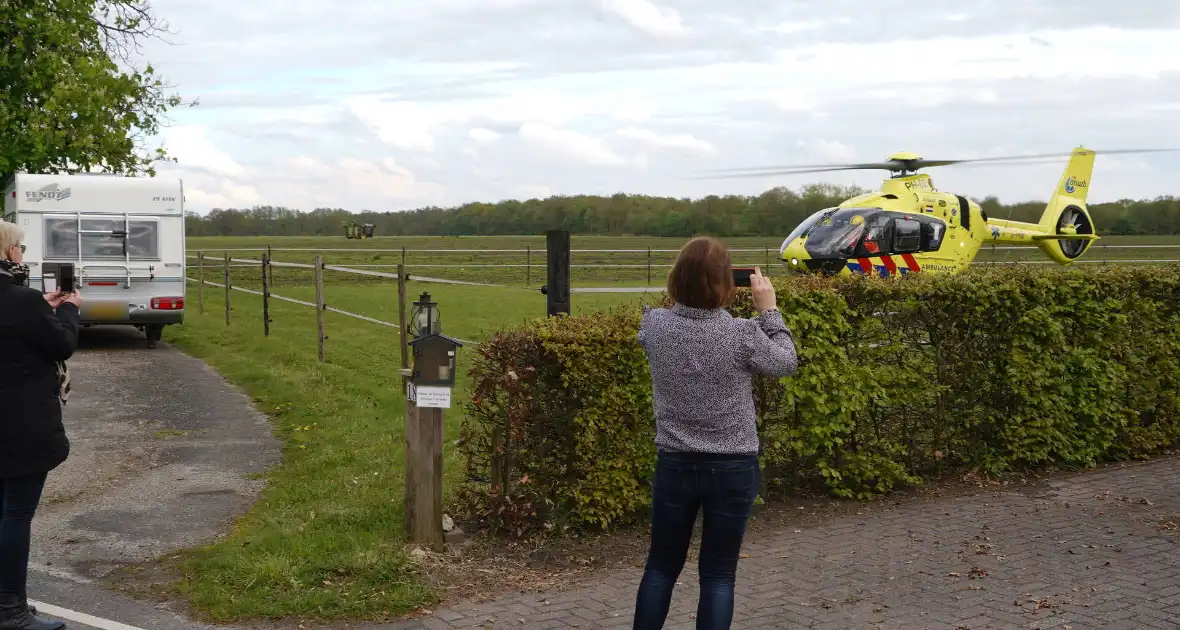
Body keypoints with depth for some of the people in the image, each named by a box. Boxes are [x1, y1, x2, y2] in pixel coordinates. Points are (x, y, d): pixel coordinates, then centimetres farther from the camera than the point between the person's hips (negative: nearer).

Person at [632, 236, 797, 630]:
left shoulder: (655, 326, -9)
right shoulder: (743, 334, -16)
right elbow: (786, 363, 2)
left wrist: (688, 288, 10)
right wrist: (768, 309, 8)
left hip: (674, 465, 3)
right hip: (733, 468, -2)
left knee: (661, 566, 17)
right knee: (718, 574, 8)